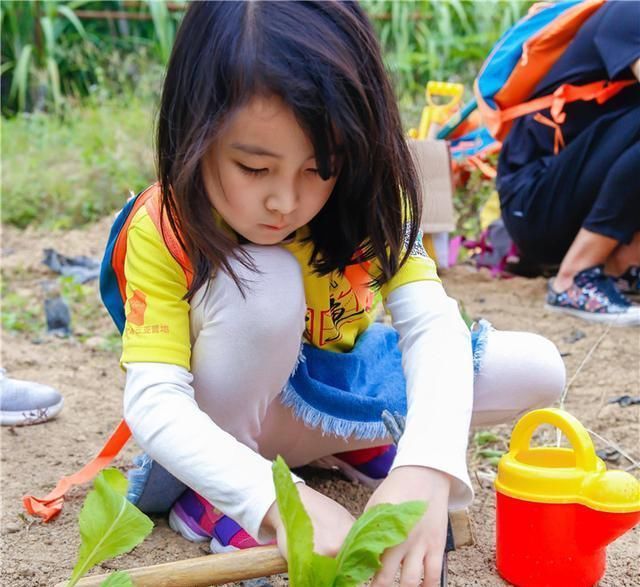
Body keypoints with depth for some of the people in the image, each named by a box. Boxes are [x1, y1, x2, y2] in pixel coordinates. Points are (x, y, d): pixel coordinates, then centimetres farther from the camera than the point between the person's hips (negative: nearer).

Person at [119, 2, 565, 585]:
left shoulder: (366, 199, -20)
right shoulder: (165, 230, -27)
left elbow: (433, 323, -32)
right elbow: (153, 402, -34)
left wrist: (426, 468, -52)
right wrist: (276, 496, -51)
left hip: (342, 389, 4)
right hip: (233, 424, -3)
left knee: (537, 369, -13)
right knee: (266, 280, -35)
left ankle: (365, 443, 7)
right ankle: (207, 497, -13)